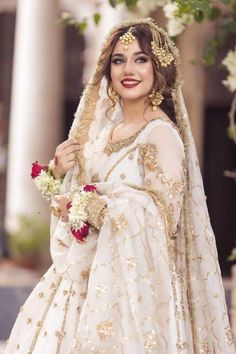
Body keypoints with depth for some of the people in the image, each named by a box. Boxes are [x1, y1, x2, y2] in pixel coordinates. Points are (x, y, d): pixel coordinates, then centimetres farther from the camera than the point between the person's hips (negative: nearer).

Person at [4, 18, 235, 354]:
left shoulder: (160, 134, -12)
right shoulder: (105, 130, 11)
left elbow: (162, 213, -20)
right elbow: (70, 200, 17)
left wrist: (86, 206, -16)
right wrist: (59, 172, -2)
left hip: (132, 281, -7)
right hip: (89, 273, 8)